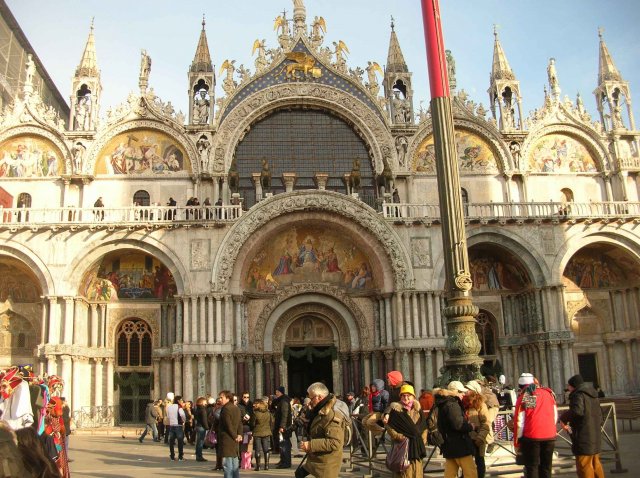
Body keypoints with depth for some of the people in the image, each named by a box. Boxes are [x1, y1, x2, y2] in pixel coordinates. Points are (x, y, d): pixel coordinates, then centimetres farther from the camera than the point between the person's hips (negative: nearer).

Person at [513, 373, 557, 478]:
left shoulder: (523, 397, -6)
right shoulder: (549, 393, 5)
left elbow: (519, 422, -7)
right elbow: (555, 416, 12)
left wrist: (517, 443, 1)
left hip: (531, 437, -4)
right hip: (550, 436, 4)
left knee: (531, 468, 6)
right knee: (546, 467, 14)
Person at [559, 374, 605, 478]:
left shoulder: (578, 395, -11)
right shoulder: (594, 396, 18)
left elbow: (577, 411, -28)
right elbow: (599, 416, 24)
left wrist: (563, 418, -15)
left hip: (583, 438, -9)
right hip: (595, 437, 9)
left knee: (584, 466, -6)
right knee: (595, 464, 19)